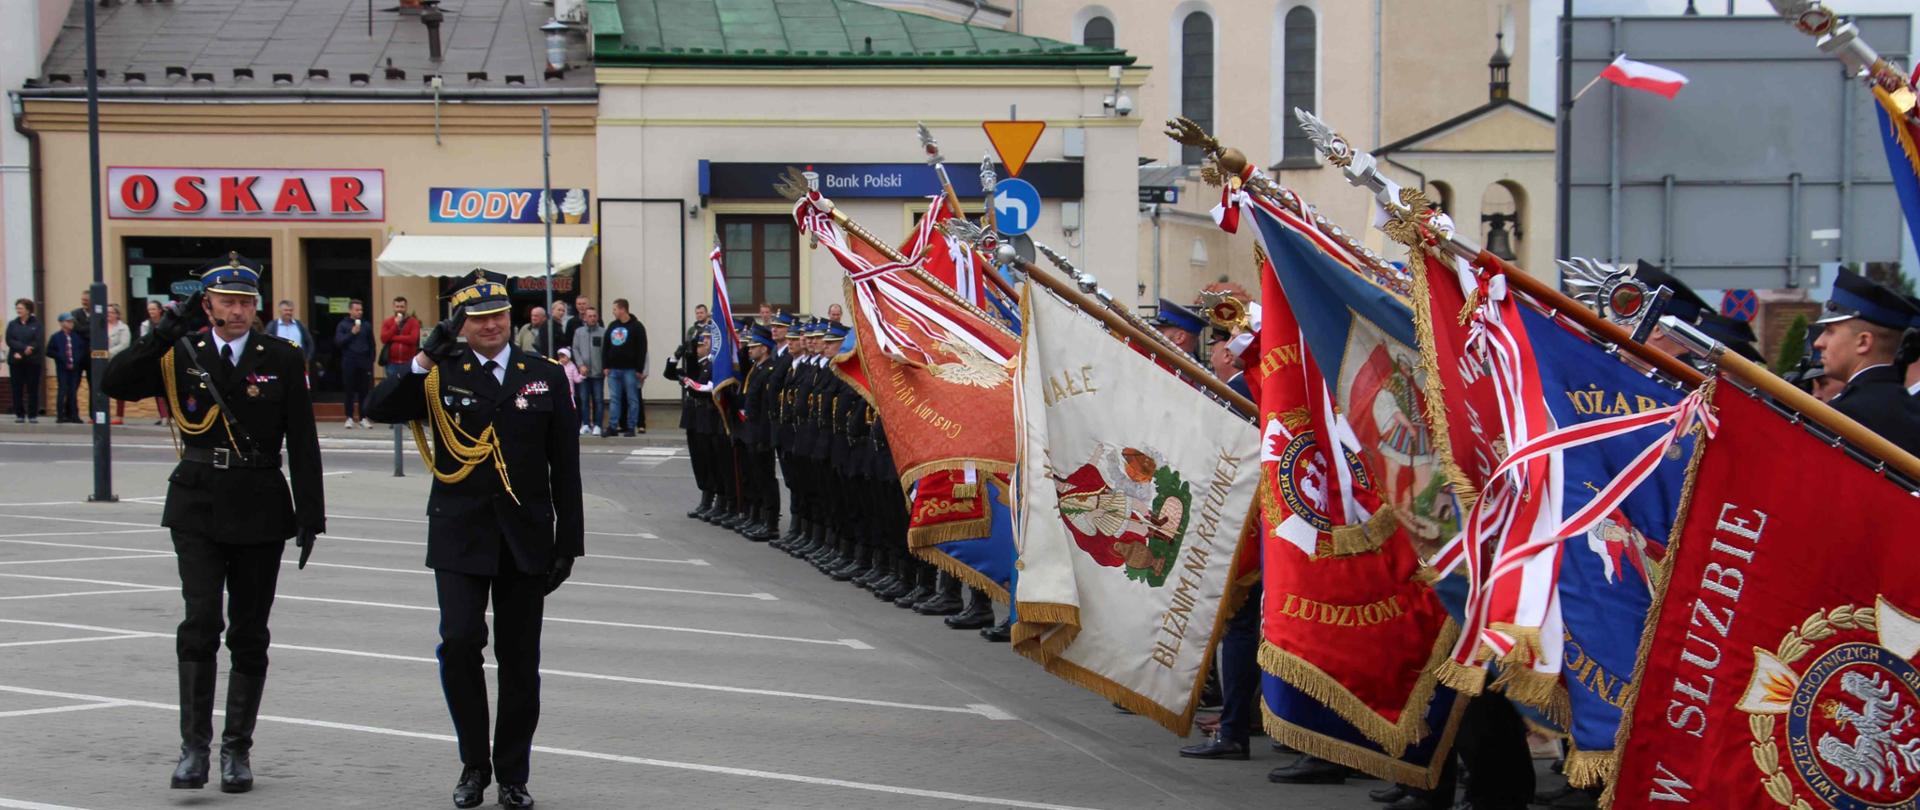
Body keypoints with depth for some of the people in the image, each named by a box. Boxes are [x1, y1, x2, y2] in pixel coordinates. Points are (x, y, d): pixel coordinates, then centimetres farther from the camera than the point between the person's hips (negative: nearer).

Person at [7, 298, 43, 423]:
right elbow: (9, 341, -1)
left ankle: (33, 415, 2)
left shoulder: (36, 324, 2)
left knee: (33, 389, -2)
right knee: (17, 389, 1)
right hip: (16, 362, 2)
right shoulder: (12, 324, 11)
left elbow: (39, 342, -8)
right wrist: (25, 348, -17)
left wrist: (21, 353, -16)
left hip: (33, 361, -2)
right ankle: (19, 415, 6)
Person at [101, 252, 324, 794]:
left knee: (249, 633, 6)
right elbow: (116, 383, -10)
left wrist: (310, 515, -5)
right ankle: (194, 744, -7)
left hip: (260, 509, 1)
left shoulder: (282, 359, 2)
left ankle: (237, 749, 16)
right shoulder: (181, 354, 3)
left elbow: (302, 442, 1)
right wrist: (168, 331, -15)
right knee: (201, 622, -13)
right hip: (198, 506, 0)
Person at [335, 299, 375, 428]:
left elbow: (371, 344, 9)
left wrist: (371, 361, 3)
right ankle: (349, 418, 6)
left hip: (364, 363, 2)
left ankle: (363, 418, 7)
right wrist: (352, 333, -14)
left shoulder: (366, 325, 8)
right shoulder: (343, 325, 3)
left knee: (364, 391, 2)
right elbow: (338, 342, -6)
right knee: (349, 391, 1)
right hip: (349, 363, -2)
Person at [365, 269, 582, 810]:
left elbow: (565, 467, 5)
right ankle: (474, 764, 5)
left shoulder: (546, 376, 6)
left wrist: (568, 541, 1)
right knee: (460, 643, -13)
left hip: (526, 537, 1)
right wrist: (421, 363, -20)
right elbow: (379, 410, -10)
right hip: (460, 535, -1)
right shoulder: (442, 375, 3)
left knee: (520, 659, 5)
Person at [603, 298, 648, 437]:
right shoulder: (612, 326, 11)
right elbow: (606, 347, 15)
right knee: (614, 399, 3)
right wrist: (606, 366, 6)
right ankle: (613, 427, 5)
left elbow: (642, 349, -7)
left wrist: (639, 369, -12)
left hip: (630, 369, -5)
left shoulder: (637, 326, -4)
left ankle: (631, 427, 4)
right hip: (614, 369, 5)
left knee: (632, 399, 0)